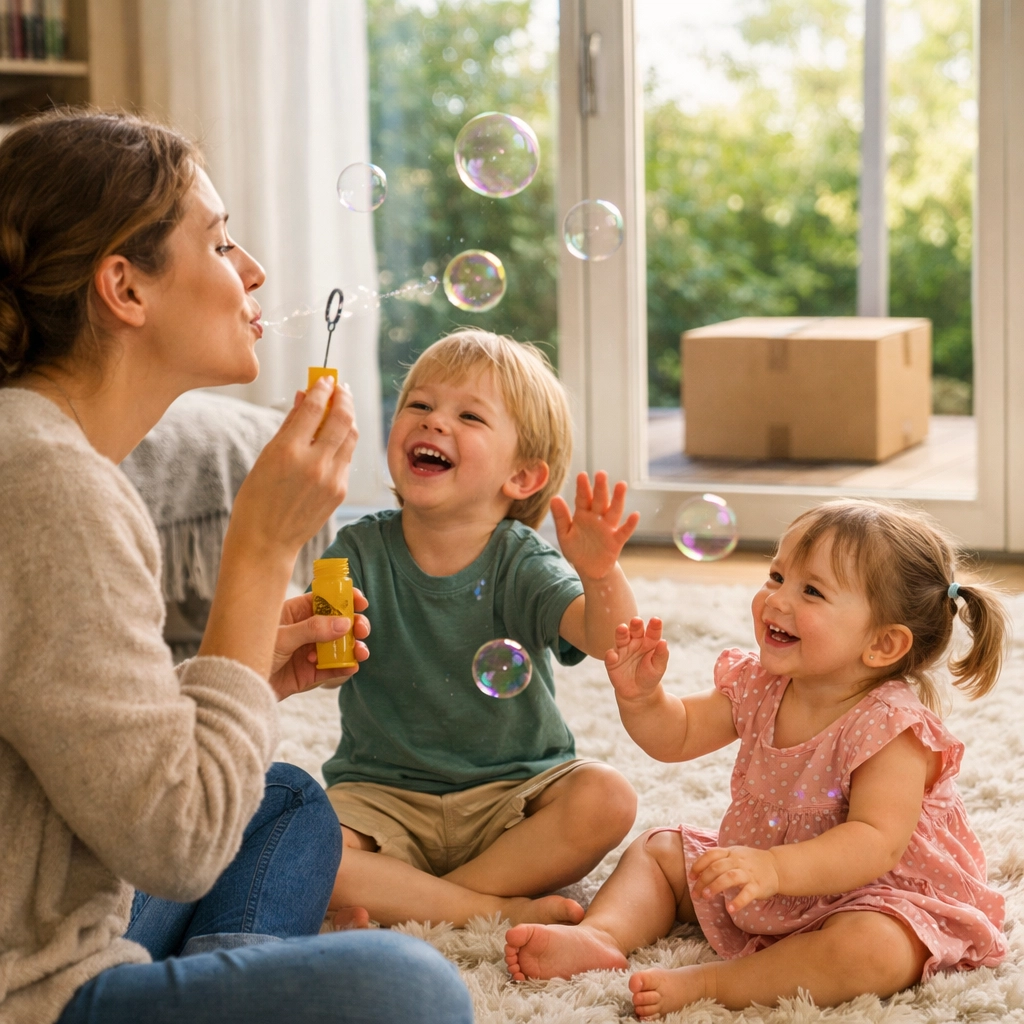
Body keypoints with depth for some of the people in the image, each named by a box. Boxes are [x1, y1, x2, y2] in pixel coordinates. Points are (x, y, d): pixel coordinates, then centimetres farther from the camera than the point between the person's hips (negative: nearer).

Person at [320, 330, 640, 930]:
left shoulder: (518, 563, -9)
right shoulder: (360, 554, -6)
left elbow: (610, 641, -22)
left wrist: (602, 575, -43)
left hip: (513, 793, 0)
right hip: (386, 798, 0)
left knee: (606, 799, -27)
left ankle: (393, 903, -18)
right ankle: (499, 909, -20)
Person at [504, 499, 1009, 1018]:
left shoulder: (891, 728, -27)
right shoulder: (758, 685, -4)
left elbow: (876, 844, -37)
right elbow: (676, 736, 10)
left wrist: (774, 869, -49)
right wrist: (640, 696, -12)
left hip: (866, 892, -8)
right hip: (759, 882, 8)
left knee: (873, 950, -40)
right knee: (656, 850, 14)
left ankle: (706, 984, -32)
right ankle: (600, 934, -11)